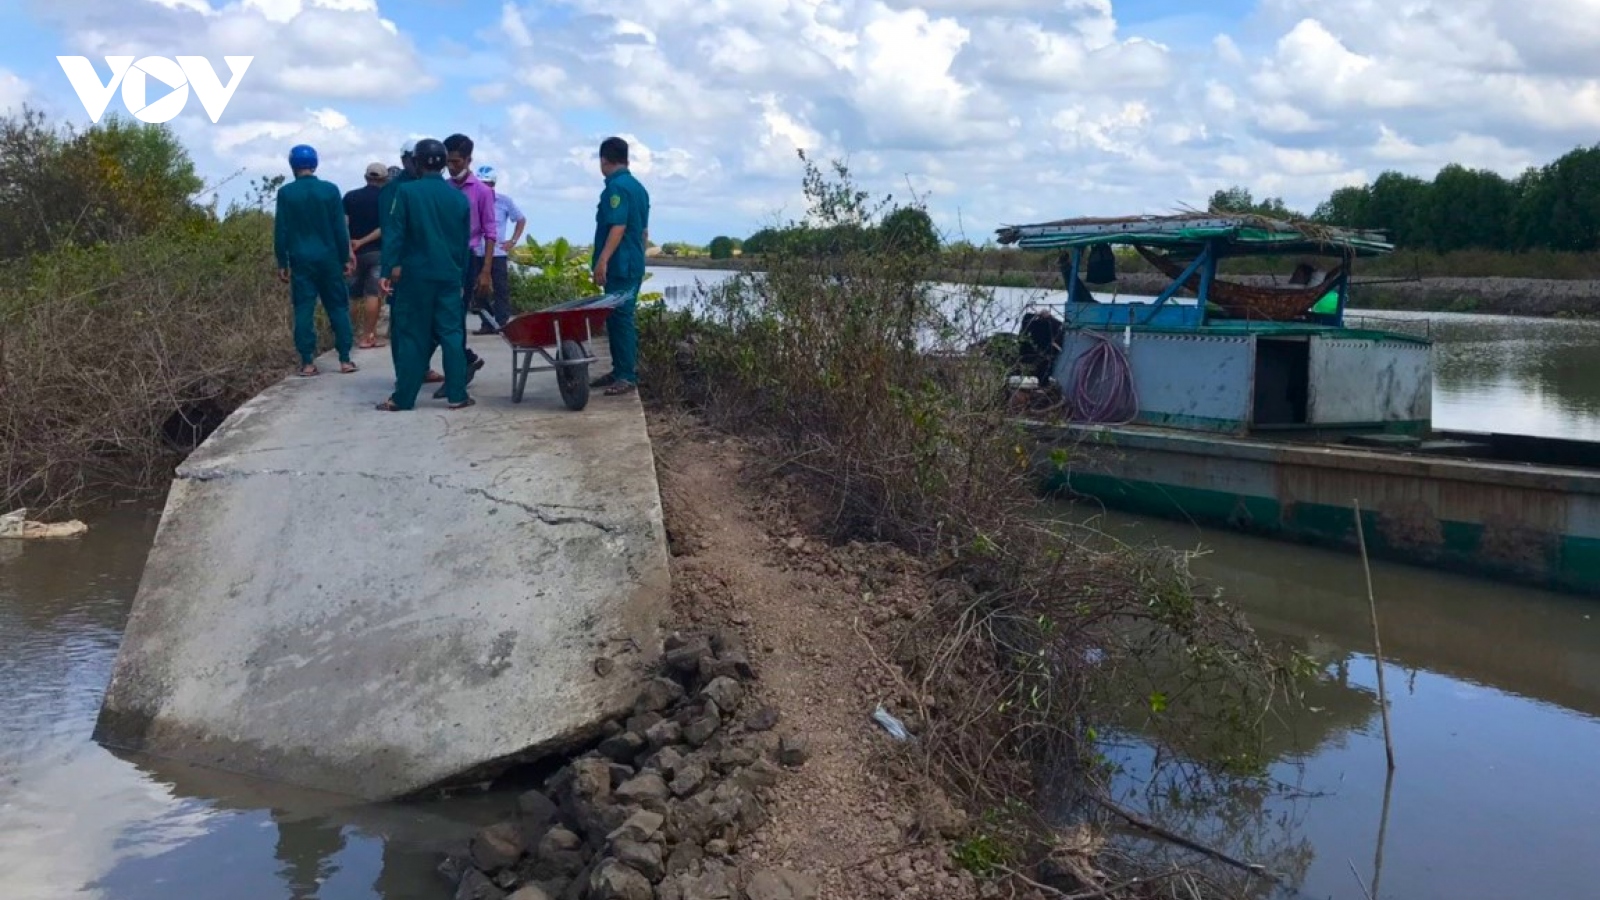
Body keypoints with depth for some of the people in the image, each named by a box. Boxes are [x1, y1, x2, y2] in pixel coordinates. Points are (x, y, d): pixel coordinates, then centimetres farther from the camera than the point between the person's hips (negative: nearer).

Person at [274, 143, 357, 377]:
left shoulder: (285, 193, -3)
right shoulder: (330, 189, -3)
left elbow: (280, 231, -1)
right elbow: (340, 228, -2)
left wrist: (282, 263, 6)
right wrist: (345, 258, 6)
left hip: (301, 260, 0)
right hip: (329, 258, 0)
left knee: (304, 310, 3)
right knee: (338, 307, 7)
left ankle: (307, 362, 0)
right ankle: (345, 359, 4)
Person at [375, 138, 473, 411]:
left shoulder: (406, 191, -6)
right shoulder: (459, 197, 5)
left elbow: (395, 233, -8)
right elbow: (464, 242, 11)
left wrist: (390, 268, -6)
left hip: (415, 274, -2)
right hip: (449, 275, 2)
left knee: (412, 335, 2)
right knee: (452, 333, 5)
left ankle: (403, 398, 4)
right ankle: (457, 395, 4)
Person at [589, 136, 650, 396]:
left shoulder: (616, 187, -13)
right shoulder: (638, 187, 16)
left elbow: (618, 227, -22)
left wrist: (602, 261, -25)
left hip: (619, 265, -10)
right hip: (634, 264, 10)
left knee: (620, 319, -8)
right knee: (619, 318, 13)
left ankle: (628, 376, -8)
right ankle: (620, 371, 17)